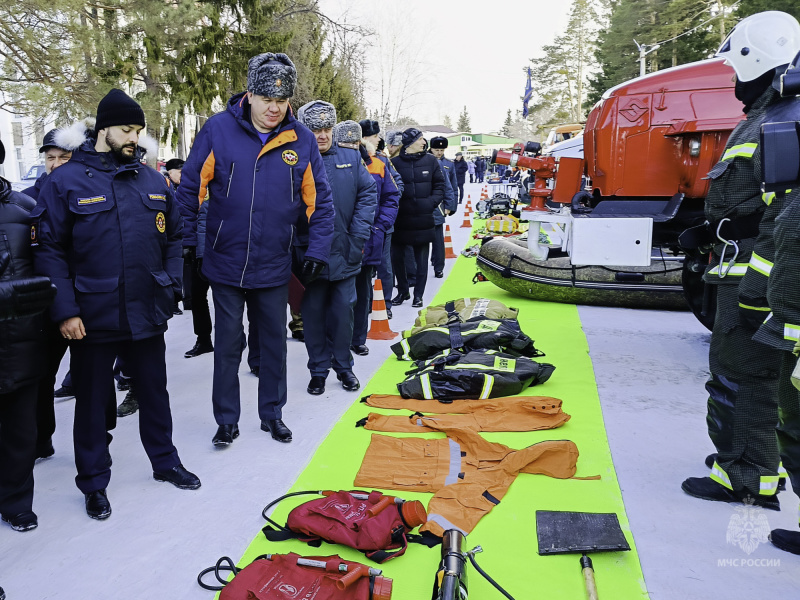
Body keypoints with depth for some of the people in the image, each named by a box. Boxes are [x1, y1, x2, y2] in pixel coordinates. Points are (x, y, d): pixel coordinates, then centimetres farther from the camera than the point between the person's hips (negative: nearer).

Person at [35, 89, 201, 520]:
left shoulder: (153, 181, 6)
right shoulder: (66, 181, -6)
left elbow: (173, 238, 13)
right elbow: (50, 250, -8)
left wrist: (170, 287, 2)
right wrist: (64, 310, -14)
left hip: (147, 315, 4)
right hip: (92, 318, -3)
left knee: (155, 393, 17)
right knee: (92, 402, 11)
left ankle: (165, 462, 37)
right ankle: (94, 483, 29)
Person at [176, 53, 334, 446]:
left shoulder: (301, 140, -3)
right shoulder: (218, 130, -8)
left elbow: (319, 200, 3)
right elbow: (190, 188, -1)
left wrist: (317, 251, -2)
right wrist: (186, 245, -1)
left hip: (274, 266, 2)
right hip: (225, 262, -1)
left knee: (275, 341, 13)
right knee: (227, 343, 9)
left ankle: (272, 413, 31)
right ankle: (226, 420, 25)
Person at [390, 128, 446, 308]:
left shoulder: (430, 161, 3)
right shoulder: (396, 162, -3)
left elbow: (439, 184, 8)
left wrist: (433, 202, -4)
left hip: (423, 219, 1)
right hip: (400, 219, -1)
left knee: (421, 259, 8)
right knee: (396, 256, 5)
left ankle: (418, 295, 20)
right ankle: (402, 291, 23)